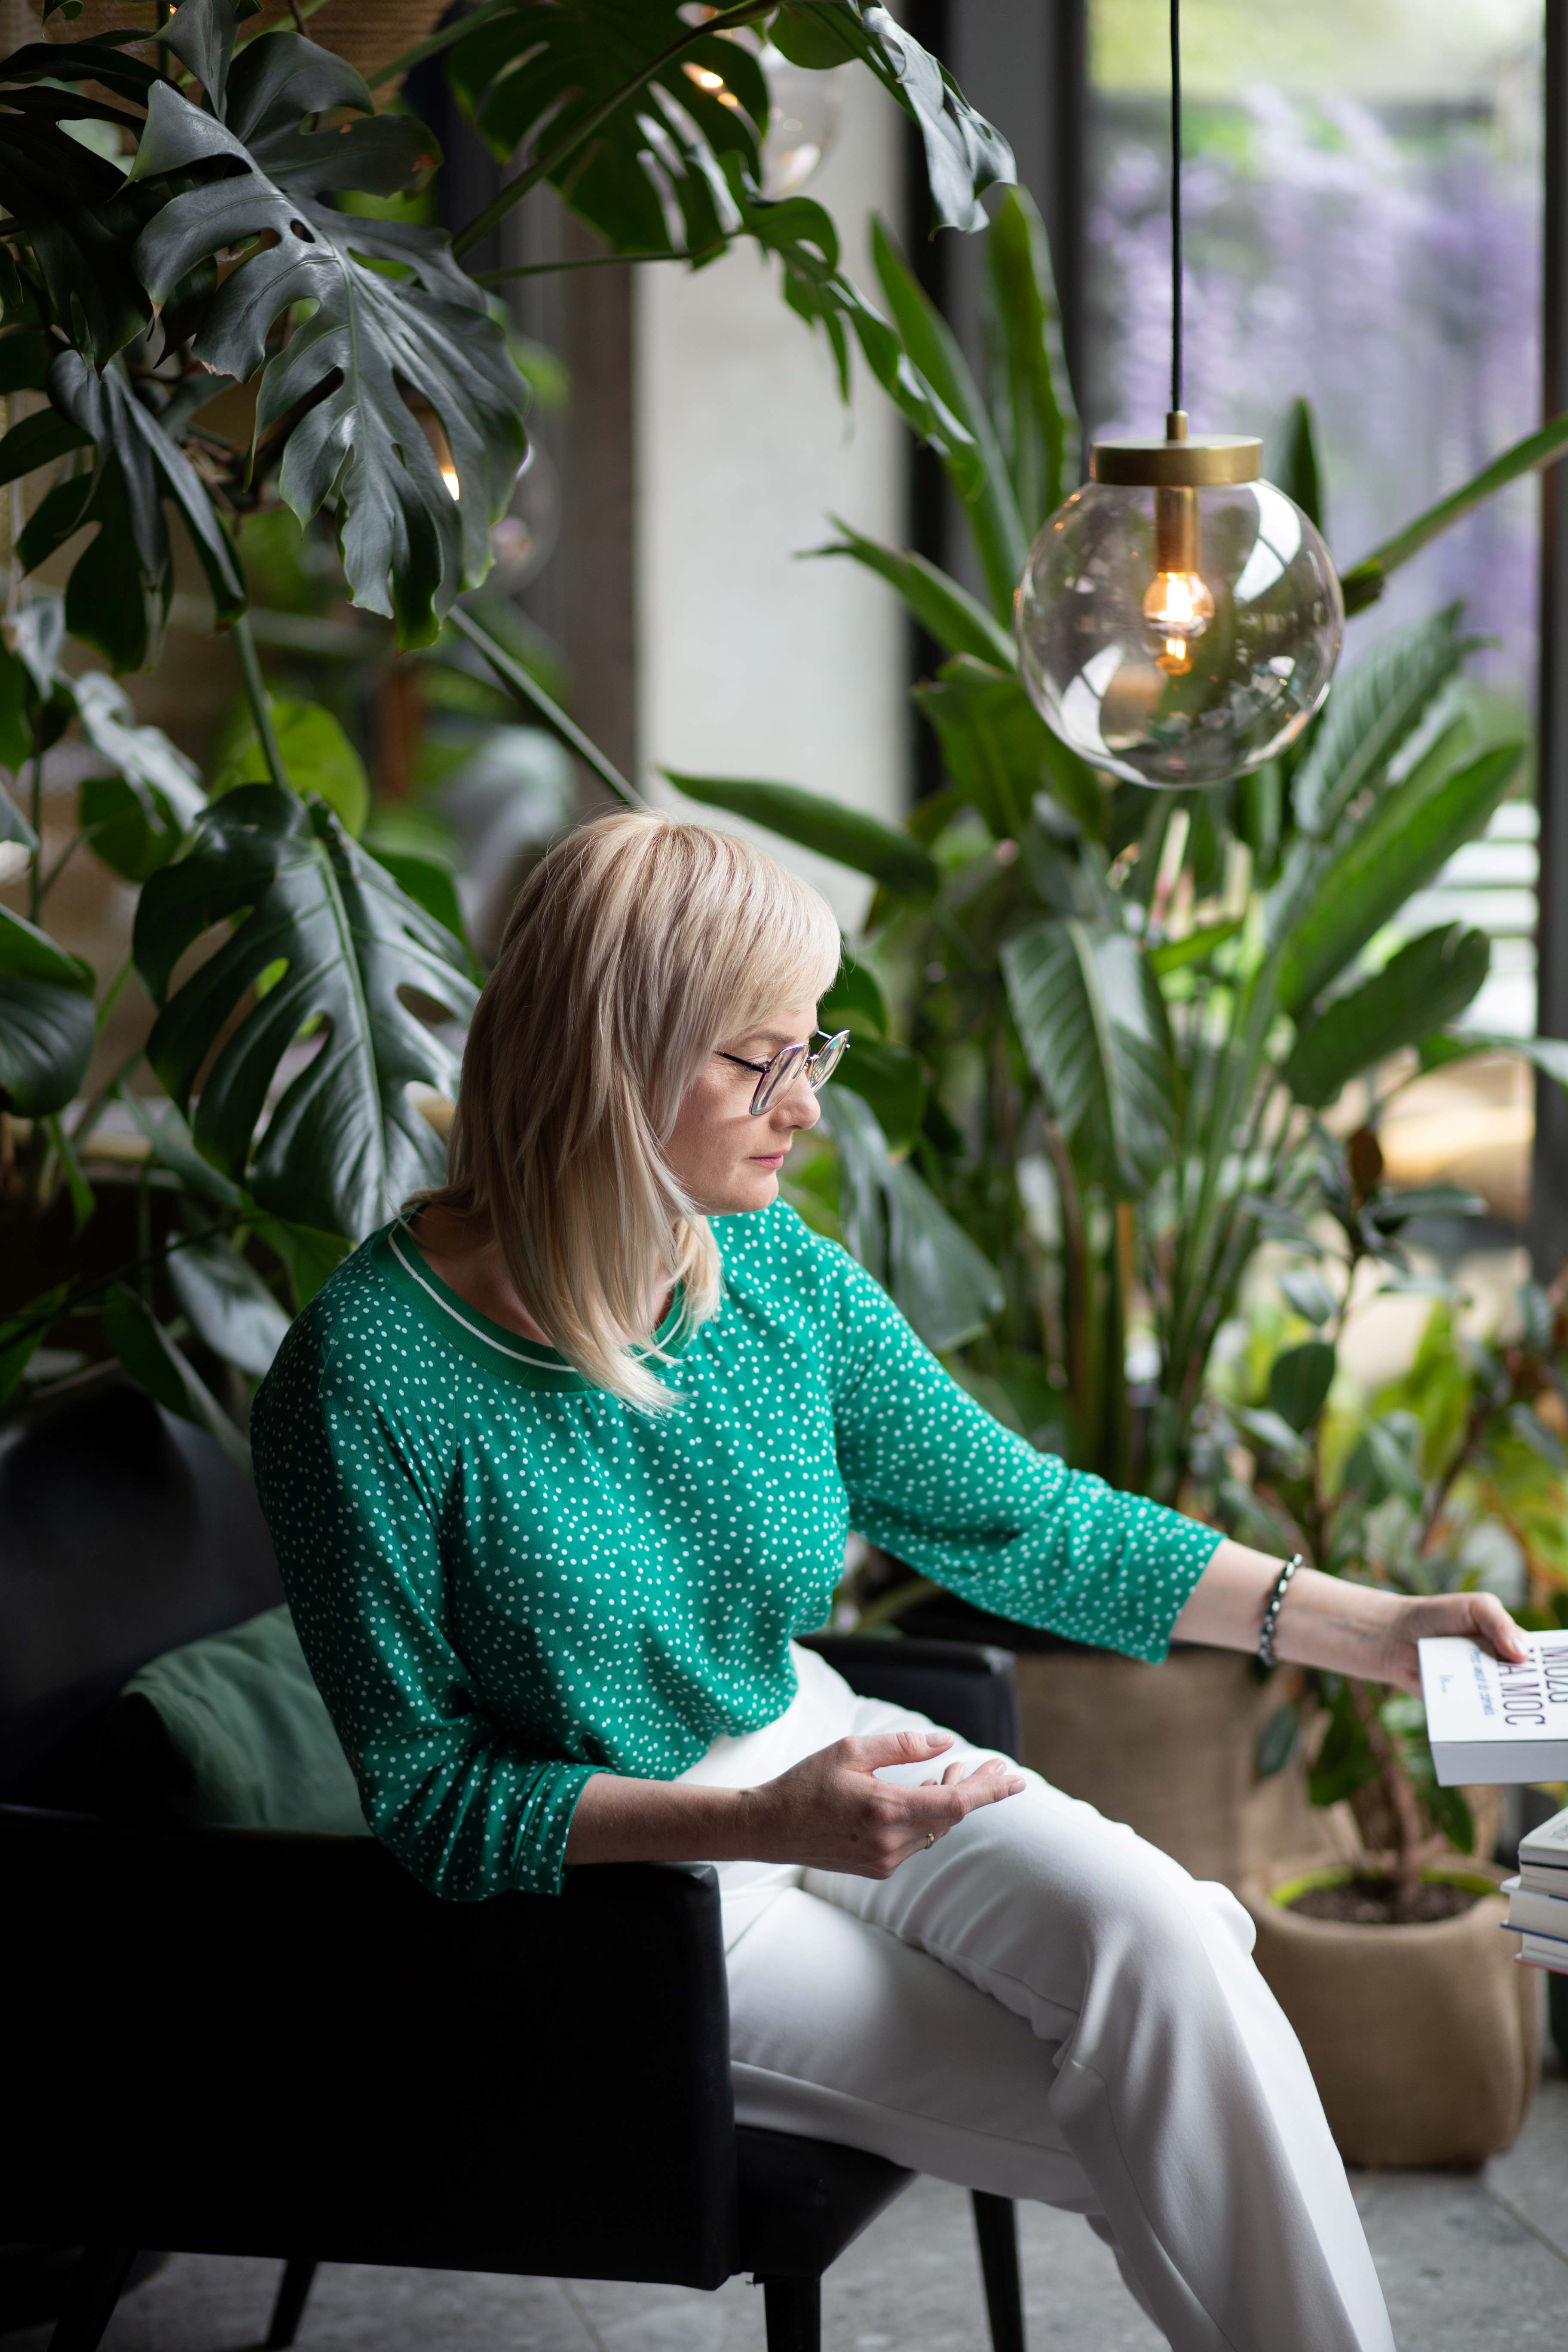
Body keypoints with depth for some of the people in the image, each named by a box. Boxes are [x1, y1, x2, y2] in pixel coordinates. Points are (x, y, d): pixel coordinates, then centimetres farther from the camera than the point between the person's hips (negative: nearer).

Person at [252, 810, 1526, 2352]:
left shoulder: (771, 1269, -4)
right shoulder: (373, 1368, -21)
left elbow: (1016, 1518, 7)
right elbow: (425, 1791, -15)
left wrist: (1373, 1628, 2)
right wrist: (769, 1823, -28)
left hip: (811, 1754, 5)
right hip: (599, 1868, -5)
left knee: (1156, 1933, -23)